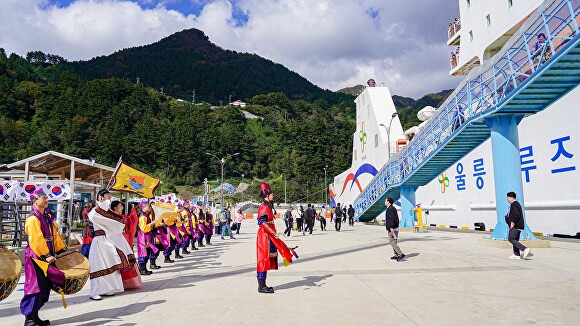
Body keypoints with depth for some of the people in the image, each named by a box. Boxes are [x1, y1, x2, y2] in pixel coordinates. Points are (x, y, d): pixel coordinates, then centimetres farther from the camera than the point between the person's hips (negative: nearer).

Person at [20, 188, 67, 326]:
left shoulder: (48, 216, 13)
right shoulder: (33, 218, -14)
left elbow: (55, 236, 18)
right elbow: (37, 240, -21)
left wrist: (63, 250, 13)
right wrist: (46, 256, -24)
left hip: (47, 256, 9)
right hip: (36, 257, -9)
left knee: (45, 287, 12)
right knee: (35, 287, -6)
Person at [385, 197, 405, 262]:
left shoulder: (389, 209, -16)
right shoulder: (393, 208, 16)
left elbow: (392, 219, -26)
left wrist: (391, 227, -31)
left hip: (392, 229, -10)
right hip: (395, 228, 10)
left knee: (392, 242, -10)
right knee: (394, 242, 14)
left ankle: (400, 254, -14)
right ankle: (396, 255, 18)